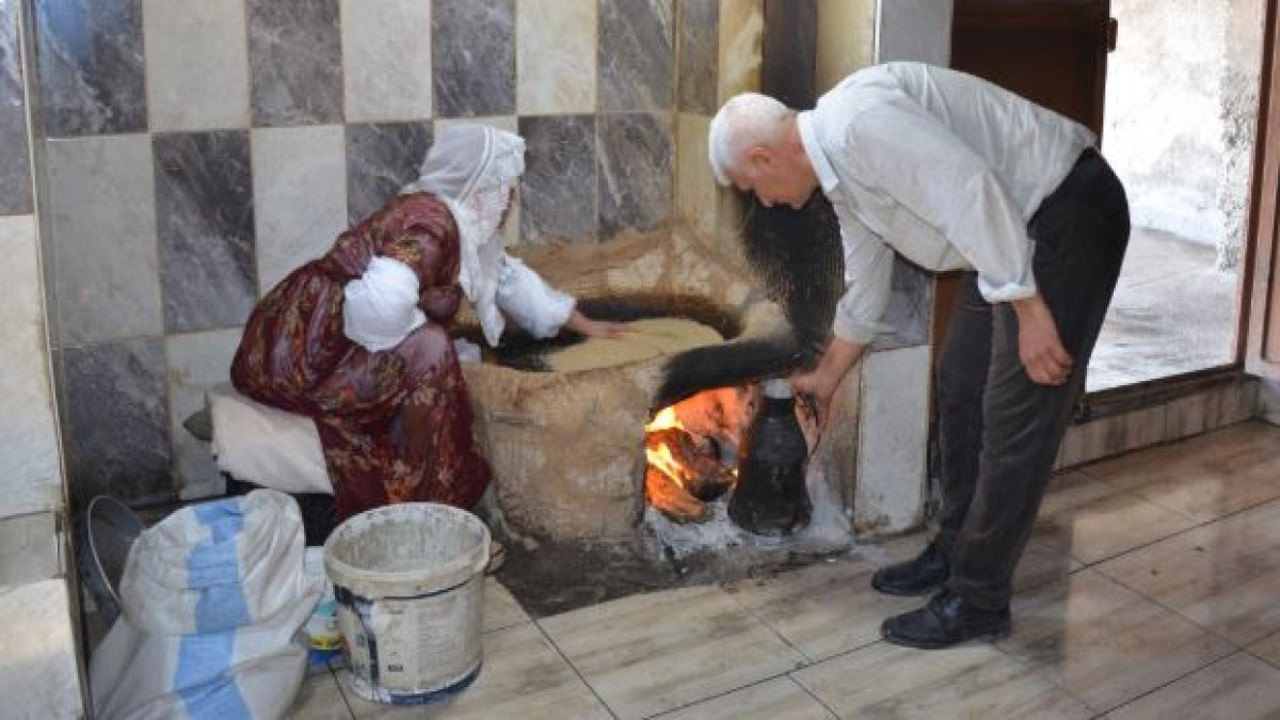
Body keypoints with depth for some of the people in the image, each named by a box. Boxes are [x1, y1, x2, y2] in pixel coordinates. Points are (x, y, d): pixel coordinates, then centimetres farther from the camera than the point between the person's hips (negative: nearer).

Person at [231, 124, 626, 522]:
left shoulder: (461, 222, 8)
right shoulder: (432, 223, -21)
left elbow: (510, 278, 22)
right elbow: (381, 301, -38)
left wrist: (585, 325, 26)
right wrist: (415, 328, -17)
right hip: (298, 350, -10)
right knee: (428, 351, -22)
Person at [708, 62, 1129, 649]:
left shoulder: (858, 120, -22)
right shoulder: (842, 173, 10)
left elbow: (971, 190, -29)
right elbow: (863, 295, 22)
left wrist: (1029, 310, -26)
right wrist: (824, 380, 32)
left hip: (1069, 214, -10)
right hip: (1014, 228, 10)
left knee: (1016, 416, -5)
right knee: (960, 386, 15)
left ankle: (978, 601, 5)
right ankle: (954, 550, 30)